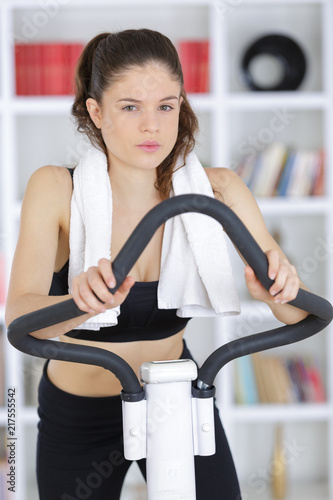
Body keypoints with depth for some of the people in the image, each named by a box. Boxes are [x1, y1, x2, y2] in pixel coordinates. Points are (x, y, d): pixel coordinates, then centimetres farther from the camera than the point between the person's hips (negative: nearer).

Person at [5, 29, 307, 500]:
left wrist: (277, 287, -42)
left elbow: (297, 314, -18)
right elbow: (20, 319, -32)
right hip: (78, 419, -1)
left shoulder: (214, 190, -15)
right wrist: (81, 302, -54)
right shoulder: (57, 190, -19)